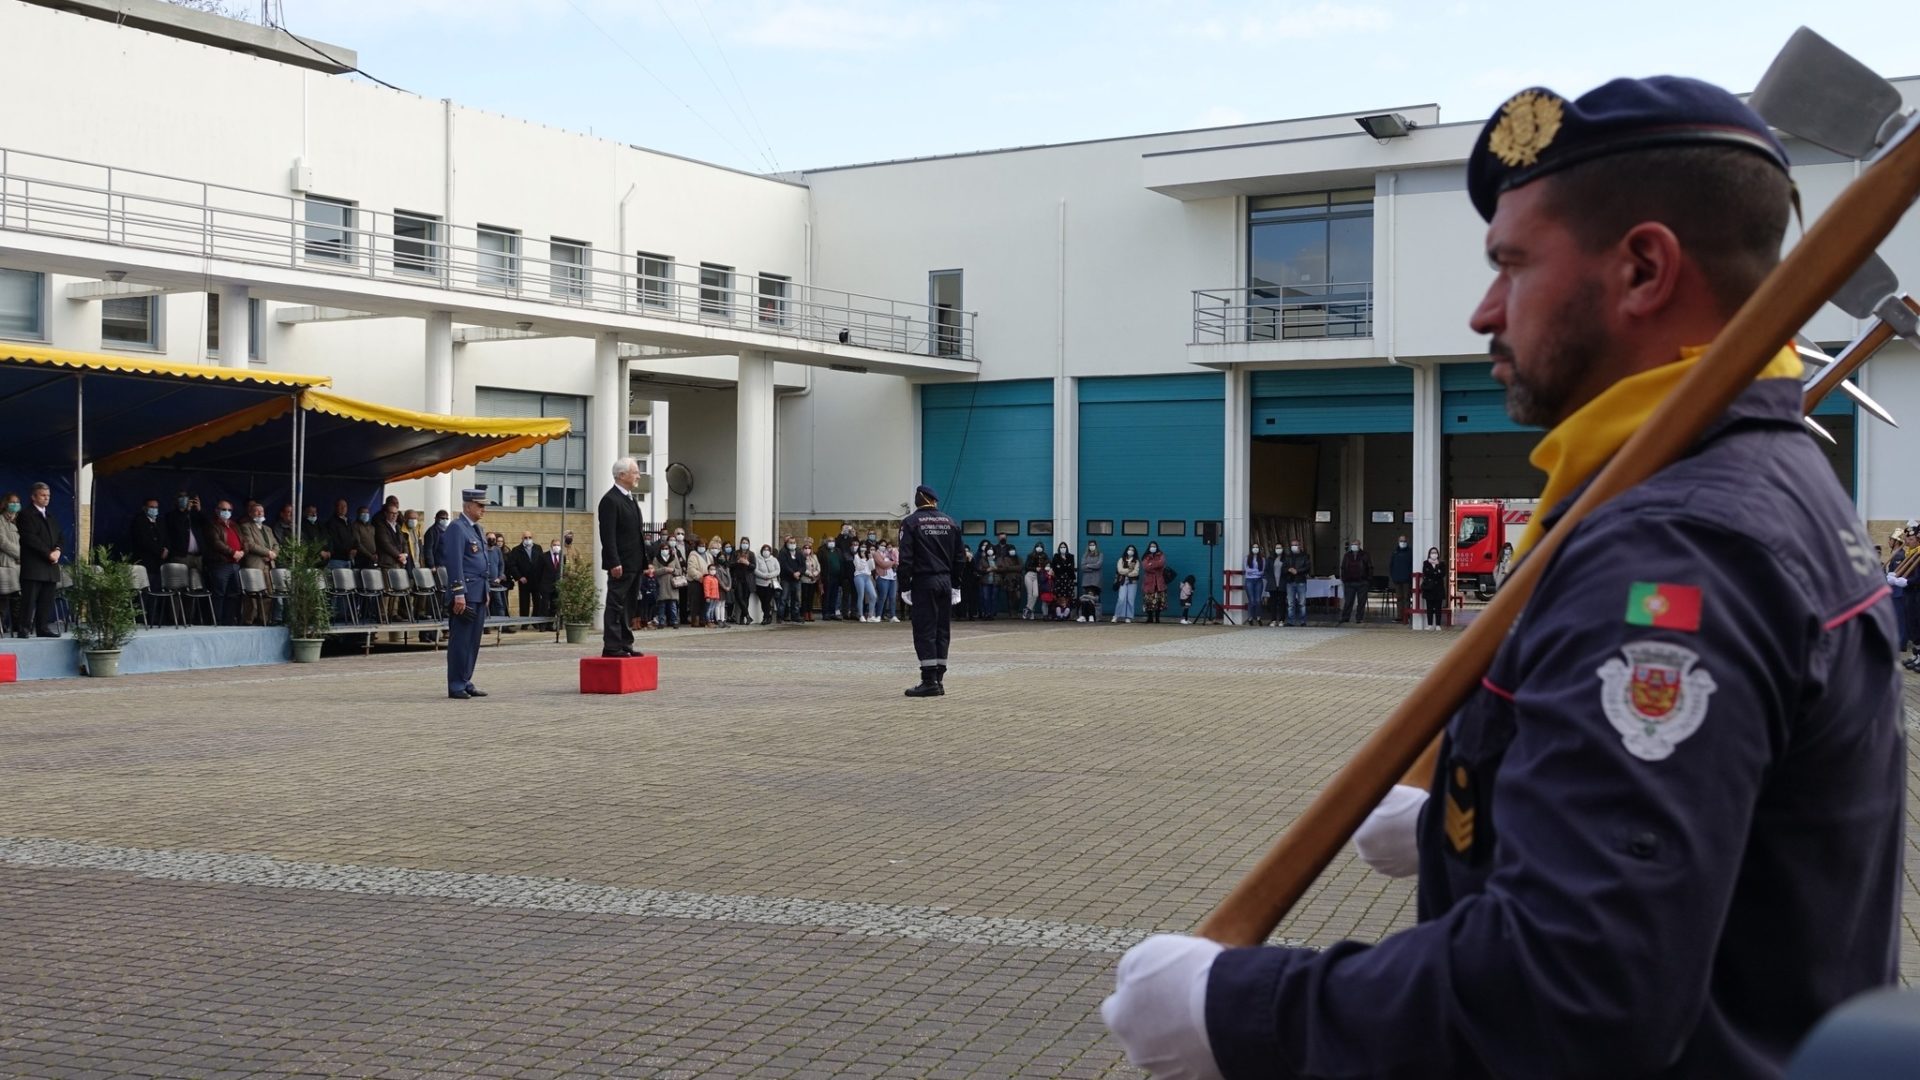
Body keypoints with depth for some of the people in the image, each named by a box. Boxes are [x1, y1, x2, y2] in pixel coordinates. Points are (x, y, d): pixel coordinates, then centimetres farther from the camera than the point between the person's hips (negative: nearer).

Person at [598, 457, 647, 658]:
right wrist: (614, 563, -23)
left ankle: (625, 644, 17)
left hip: (634, 564, 9)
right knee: (615, 605, -6)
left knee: (628, 606, 12)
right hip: (621, 564, -9)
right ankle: (611, 646, -5)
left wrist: (645, 560, 17)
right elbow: (608, 536, -18)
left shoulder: (632, 498, 18)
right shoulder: (610, 500, -13)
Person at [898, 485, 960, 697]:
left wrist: (905, 587, -7)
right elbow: (960, 555, 10)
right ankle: (938, 680, 10)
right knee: (942, 631, 9)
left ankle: (930, 681, -8)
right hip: (945, 582, 5)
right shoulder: (949, 522, 10)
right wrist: (955, 585, 15)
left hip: (923, 583, -5)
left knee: (925, 632, -4)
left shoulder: (911, 523, -5)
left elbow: (905, 559, -11)